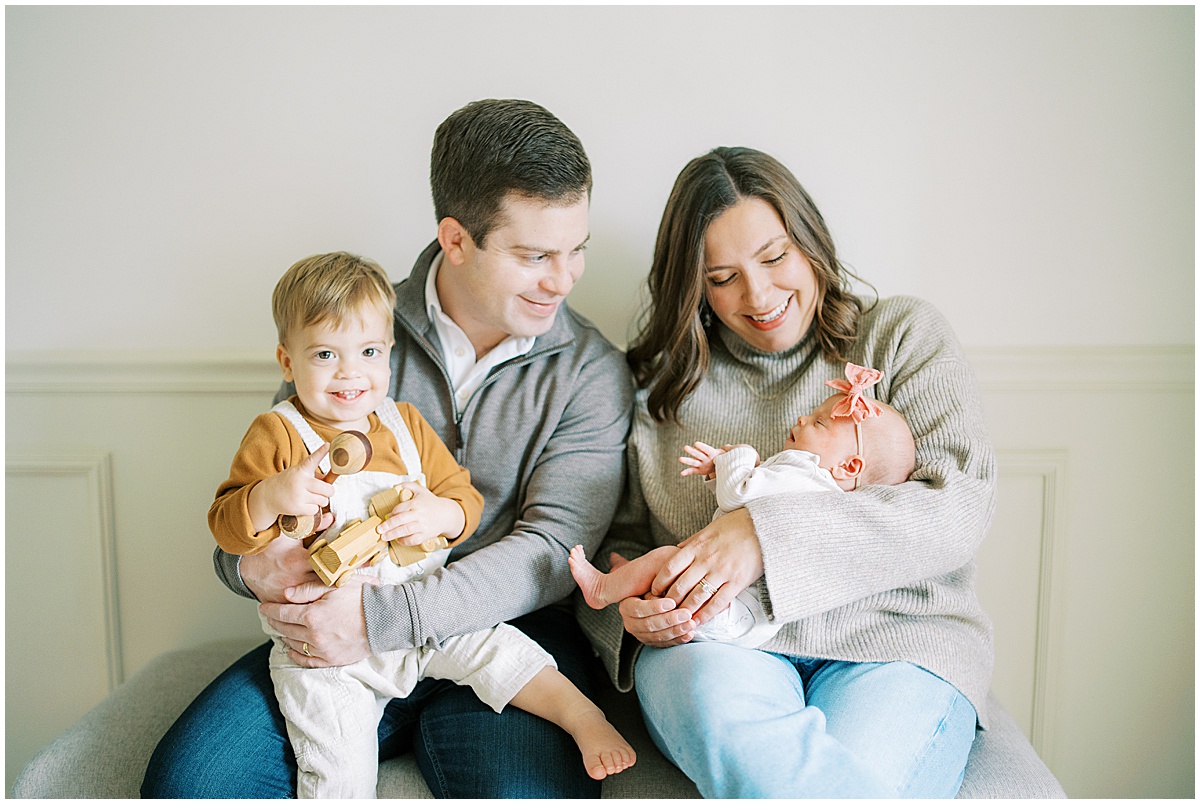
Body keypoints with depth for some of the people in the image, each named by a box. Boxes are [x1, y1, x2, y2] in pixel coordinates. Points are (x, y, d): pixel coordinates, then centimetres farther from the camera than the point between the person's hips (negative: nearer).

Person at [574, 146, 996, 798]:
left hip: (893, 643, -1)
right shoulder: (658, 383, 13)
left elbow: (961, 504, -6)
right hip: (717, 645, 2)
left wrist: (769, 533, -19)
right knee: (720, 715, -34)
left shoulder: (902, 335, 9)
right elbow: (617, 541, 16)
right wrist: (631, 606, -11)